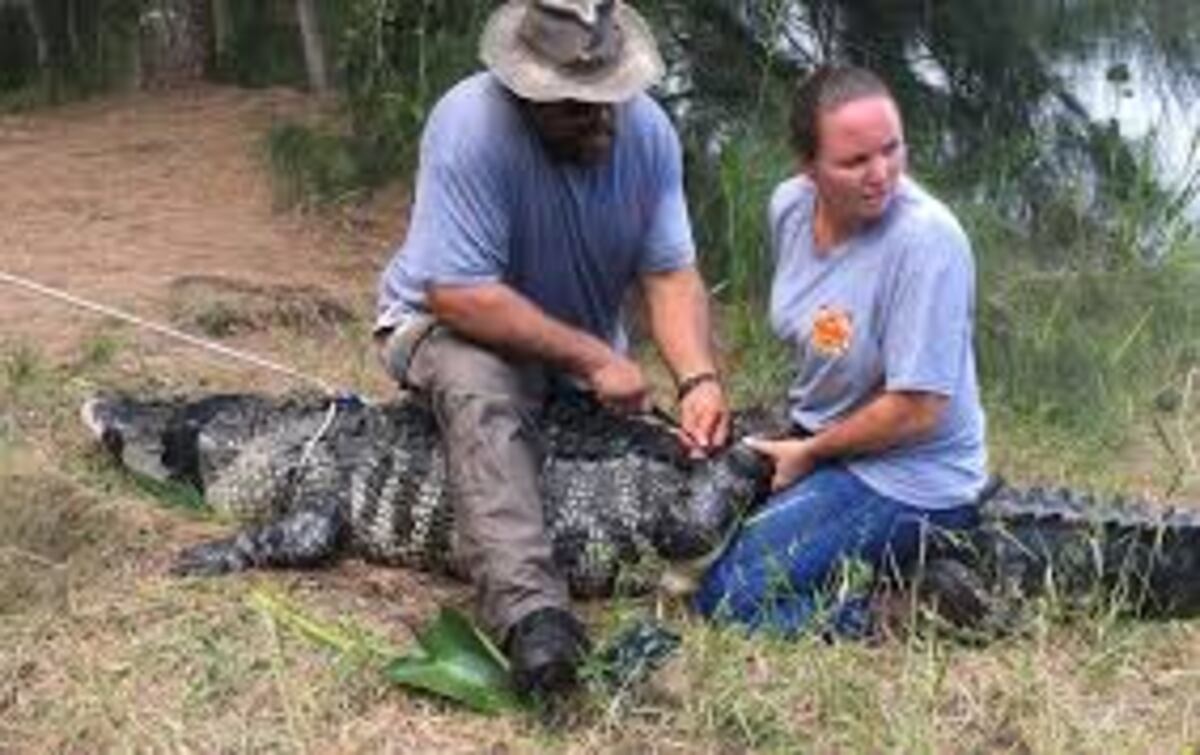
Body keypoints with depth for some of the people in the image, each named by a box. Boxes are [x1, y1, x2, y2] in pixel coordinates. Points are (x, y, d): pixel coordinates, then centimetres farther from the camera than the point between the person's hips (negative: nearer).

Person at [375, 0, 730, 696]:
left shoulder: (647, 128, -15)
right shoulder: (472, 125, -30)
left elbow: (671, 275, -13)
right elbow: (457, 294, -32)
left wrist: (700, 379, -30)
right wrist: (592, 359, -31)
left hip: (585, 344, 6)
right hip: (450, 324, -5)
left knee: (699, 452, -1)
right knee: (483, 394, -38)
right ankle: (529, 612, -45)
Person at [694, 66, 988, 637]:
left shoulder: (925, 238, -27)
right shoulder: (790, 204, -5)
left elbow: (918, 410, -24)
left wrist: (808, 455, -12)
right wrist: (796, 434, 11)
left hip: (907, 474, -8)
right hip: (812, 439, 8)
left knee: (725, 595, -14)